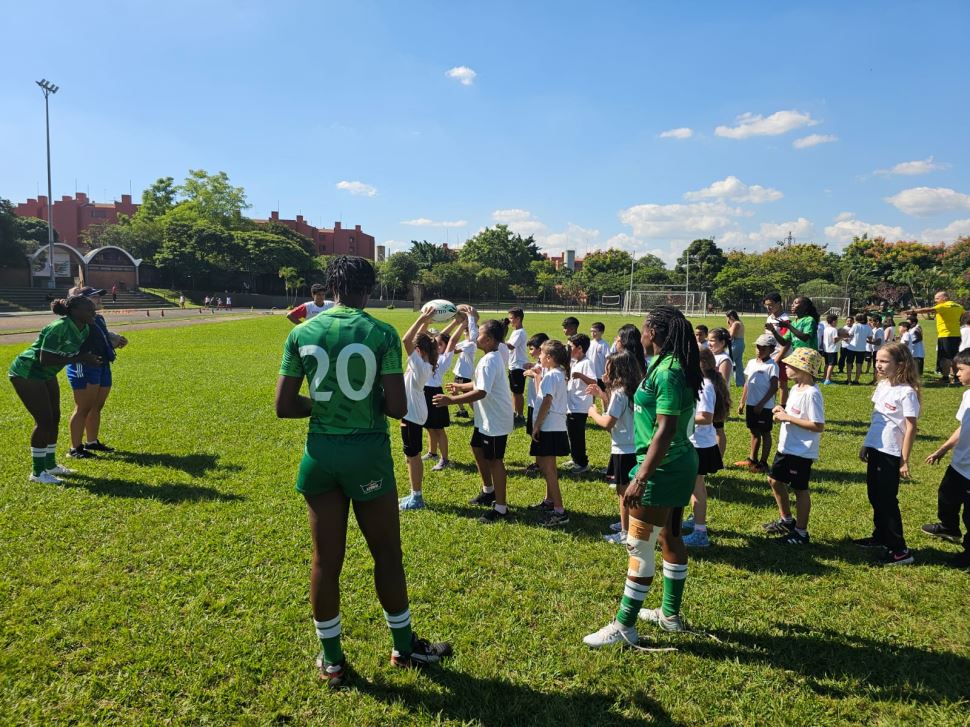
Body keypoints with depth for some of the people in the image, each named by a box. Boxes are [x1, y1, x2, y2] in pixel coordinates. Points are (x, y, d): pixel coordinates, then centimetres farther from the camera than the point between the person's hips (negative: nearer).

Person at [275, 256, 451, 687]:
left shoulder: (301, 335, -1)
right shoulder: (381, 334, -10)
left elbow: (284, 406, -1)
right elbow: (397, 407, -13)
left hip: (321, 453, 3)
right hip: (368, 453, -3)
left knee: (326, 559, 13)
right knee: (386, 553, 13)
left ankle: (331, 660, 28)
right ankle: (404, 647, 31)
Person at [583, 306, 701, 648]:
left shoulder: (666, 372, -22)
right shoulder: (673, 366, 9)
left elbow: (665, 430, -28)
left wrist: (640, 478, -29)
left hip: (662, 468, -11)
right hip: (678, 464, 11)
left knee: (640, 546, -2)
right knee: (670, 538, 19)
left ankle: (624, 627, 8)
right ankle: (670, 614, 33)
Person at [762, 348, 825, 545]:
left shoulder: (811, 394, -22)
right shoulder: (795, 389, 7)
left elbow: (818, 426, -26)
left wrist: (788, 418, -24)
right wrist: (782, 411, 0)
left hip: (802, 451, -10)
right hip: (786, 447, 10)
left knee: (800, 490, 3)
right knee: (774, 479, 20)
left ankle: (801, 532, 19)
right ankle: (786, 520, 37)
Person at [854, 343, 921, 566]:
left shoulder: (906, 392, -17)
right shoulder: (882, 386, 7)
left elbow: (910, 428, -16)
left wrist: (905, 460, -15)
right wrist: (866, 444, 18)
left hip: (891, 454, -8)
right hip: (875, 449, 8)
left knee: (887, 500, -1)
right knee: (875, 496, 17)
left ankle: (899, 549, 10)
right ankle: (880, 537, 33)